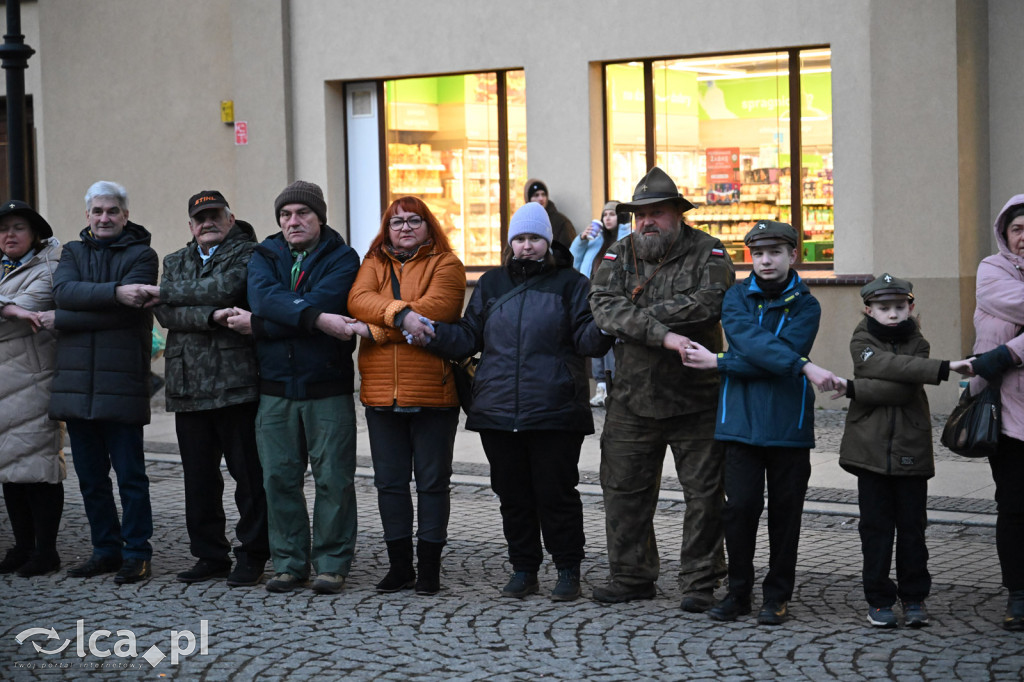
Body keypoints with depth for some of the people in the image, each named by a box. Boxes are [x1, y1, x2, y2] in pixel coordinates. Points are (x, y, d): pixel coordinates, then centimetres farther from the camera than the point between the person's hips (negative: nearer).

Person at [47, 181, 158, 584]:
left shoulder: (141, 255, 1)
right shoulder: (73, 253, 15)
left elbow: (126, 310, -13)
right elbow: (64, 291, -6)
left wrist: (61, 321, -6)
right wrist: (113, 292, -21)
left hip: (121, 381, -5)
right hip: (76, 381, 5)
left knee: (130, 475, -2)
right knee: (90, 477, 11)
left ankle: (136, 553, 6)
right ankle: (106, 550, 21)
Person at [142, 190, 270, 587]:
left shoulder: (248, 254, 4)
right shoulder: (175, 263, 19)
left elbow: (225, 287, -16)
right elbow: (166, 313, 2)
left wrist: (166, 293, -5)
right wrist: (210, 316, -14)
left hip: (236, 384, -5)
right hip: (188, 387, 5)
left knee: (248, 473, -2)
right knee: (199, 477, 8)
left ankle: (252, 557, 6)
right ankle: (210, 556, 18)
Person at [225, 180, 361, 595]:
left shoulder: (342, 259, 1)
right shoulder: (264, 257, 11)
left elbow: (321, 303, -16)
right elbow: (264, 297, -11)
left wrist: (257, 325, -12)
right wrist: (317, 318, -24)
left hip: (328, 386, -3)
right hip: (276, 387, 3)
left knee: (333, 479, 0)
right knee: (279, 478, 6)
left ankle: (331, 564, 9)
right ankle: (290, 563, 16)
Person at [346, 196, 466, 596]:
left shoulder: (446, 265, 1)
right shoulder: (374, 264, 13)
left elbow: (435, 308, -16)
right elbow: (358, 300, -6)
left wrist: (376, 329, -15)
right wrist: (401, 313, -25)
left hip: (432, 392, -4)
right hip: (381, 394, 4)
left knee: (432, 482, 3)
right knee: (389, 482, 9)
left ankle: (430, 567, 11)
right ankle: (400, 566, 19)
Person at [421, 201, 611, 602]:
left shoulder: (570, 283, 4)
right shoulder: (492, 284, 14)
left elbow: (587, 339, -4)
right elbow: (469, 338, 16)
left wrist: (603, 327, -24)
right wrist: (434, 333, 0)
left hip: (555, 413, -4)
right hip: (498, 413, 4)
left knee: (556, 493, 1)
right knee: (513, 494, 10)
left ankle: (568, 572, 13)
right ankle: (523, 570, 22)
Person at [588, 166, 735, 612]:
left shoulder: (707, 252, -2)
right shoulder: (618, 256, 5)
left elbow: (708, 302, -21)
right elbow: (603, 305, -13)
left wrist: (639, 317, -17)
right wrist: (662, 334, -26)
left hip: (696, 398, -3)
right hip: (631, 397, 3)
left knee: (704, 493, 3)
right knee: (623, 490, 10)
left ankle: (700, 583, 14)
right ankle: (631, 577, 24)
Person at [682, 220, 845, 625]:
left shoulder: (805, 306, 3)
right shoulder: (737, 298, 5)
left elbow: (784, 351, -12)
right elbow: (751, 341, -14)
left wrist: (718, 362, -12)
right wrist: (806, 368, -26)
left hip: (788, 426, 0)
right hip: (741, 421, 0)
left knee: (785, 511, 4)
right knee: (740, 506, -3)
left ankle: (777, 596, 16)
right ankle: (738, 591, 13)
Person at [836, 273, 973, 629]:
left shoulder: (917, 343, 4)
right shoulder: (862, 342, 1)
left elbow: (902, 390, -14)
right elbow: (889, 367, -20)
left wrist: (852, 388, -17)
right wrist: (943, 368, -29)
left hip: (911, 451, 1)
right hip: (871, 449, -1)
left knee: (912, 526, 6)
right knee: (876, 526, 3)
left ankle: (914, 596, 19)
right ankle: (879, 599, 13)